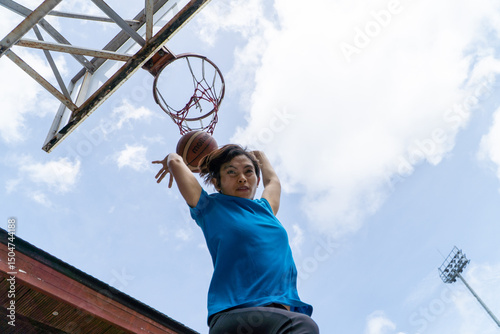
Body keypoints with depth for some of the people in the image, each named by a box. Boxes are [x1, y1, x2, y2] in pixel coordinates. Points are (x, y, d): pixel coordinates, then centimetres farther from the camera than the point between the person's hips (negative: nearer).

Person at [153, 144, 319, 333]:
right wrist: (172, 157, 40)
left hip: (283, 311, 5)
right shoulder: (210, 208, 13)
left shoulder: (265, 208, 26)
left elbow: (273, 179, 48)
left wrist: (258, 154, 60)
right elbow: (175, 162, 18)